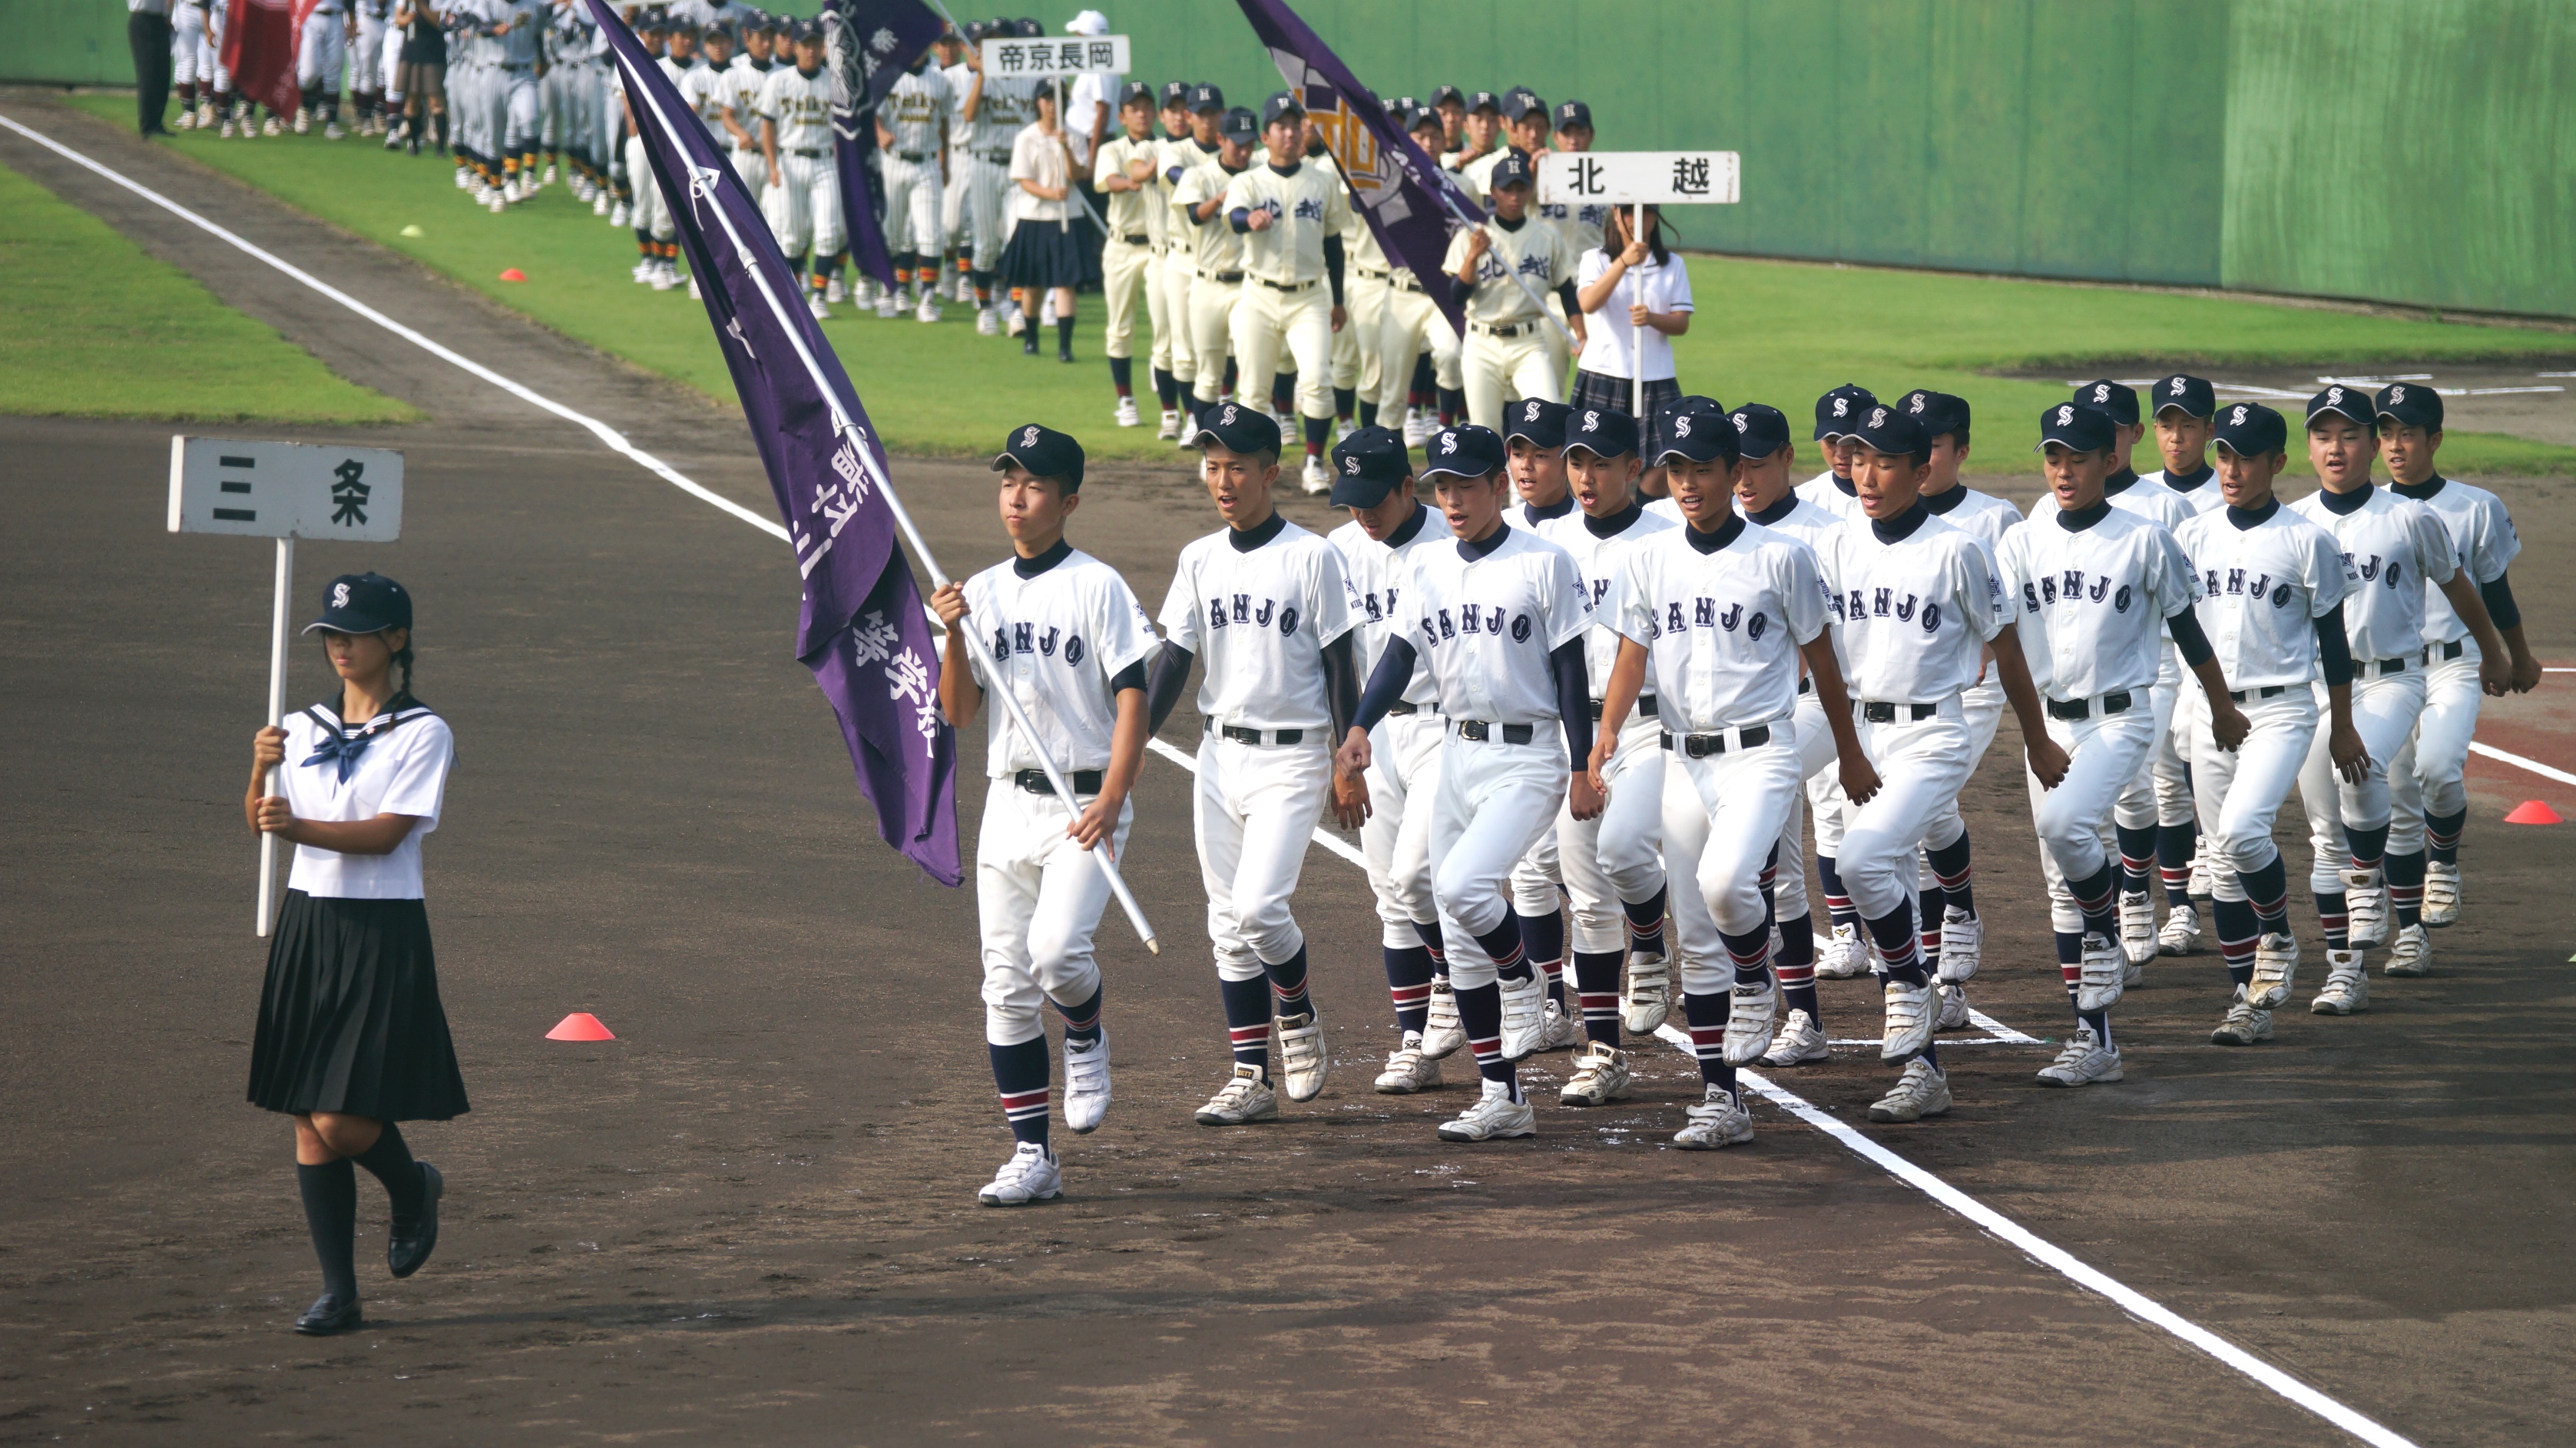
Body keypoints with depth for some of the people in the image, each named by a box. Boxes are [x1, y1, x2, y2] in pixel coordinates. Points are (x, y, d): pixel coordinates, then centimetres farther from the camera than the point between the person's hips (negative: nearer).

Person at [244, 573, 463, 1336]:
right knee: (308, 1123, 3)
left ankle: (413, 1190, 23)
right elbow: (262, 820, 6)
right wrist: (262, 770, -13)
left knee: (343, 1121, -11)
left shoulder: (422, 733, -5)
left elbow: (388, 833, -15)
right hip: (307, 927, 5)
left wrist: (301, 827, -27)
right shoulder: (304, 728, 11)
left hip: (382, 936, -5)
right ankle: (339, 1294, 10)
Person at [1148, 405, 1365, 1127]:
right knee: (1228, 923, 5)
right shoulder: (1200, 560, 7)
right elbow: (1173, 661, 7)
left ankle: (1298, 1017, 12)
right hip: (1220, 755, 5)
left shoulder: (1311, 557, -7)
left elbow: (1339, 664, -5)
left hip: (1293, 757, -5)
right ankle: (1251, 1079, 11)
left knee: (1258, 905, -16)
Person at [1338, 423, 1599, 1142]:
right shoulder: (1427, 569, 9)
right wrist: (1360, 727, -13)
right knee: (1461, 938, 5)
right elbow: (1402, 654, 3)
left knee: (1461, 887, -26)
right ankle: (1502, 1098, 12)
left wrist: (1582, 768, -9)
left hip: (1528, 759, -6)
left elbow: (1569, 670, -6)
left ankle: (1523, 986, 3)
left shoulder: (1544, 563, -6)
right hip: (1457, 755, 6)